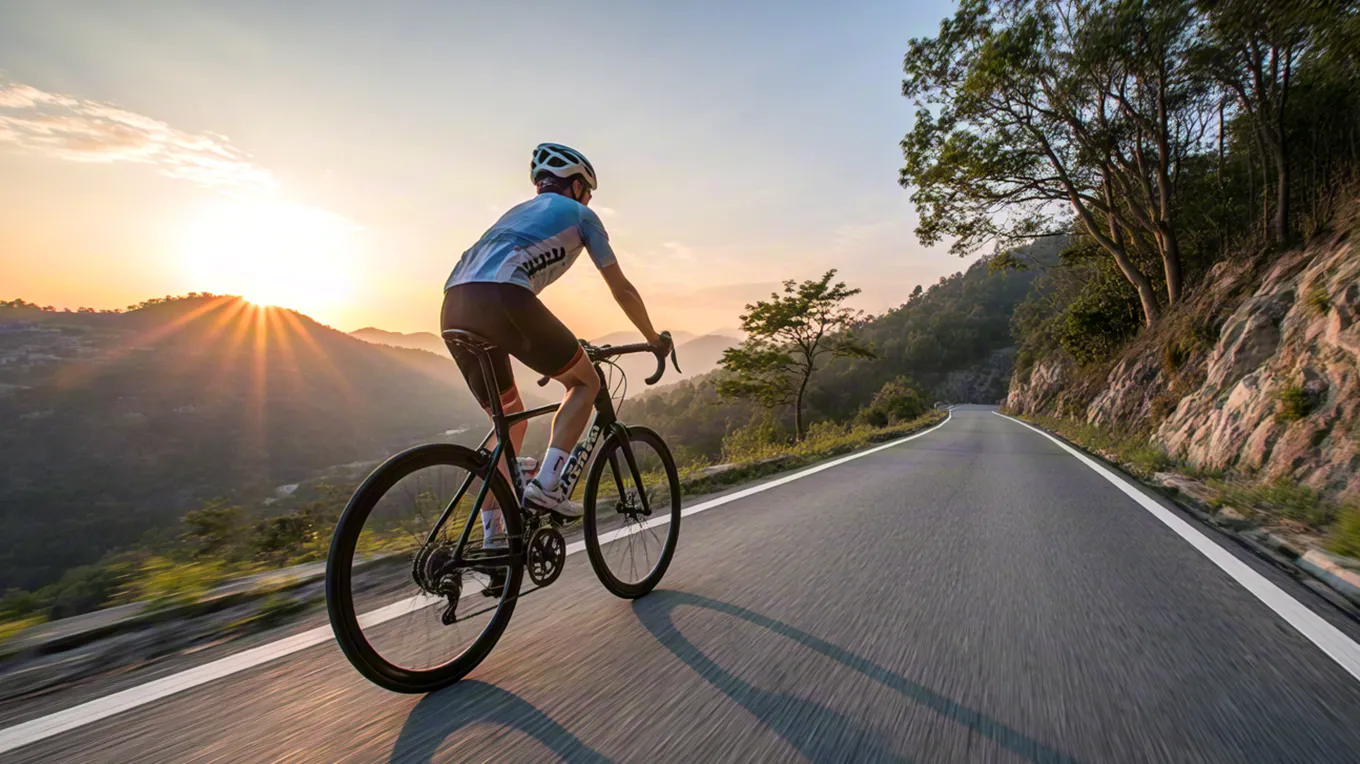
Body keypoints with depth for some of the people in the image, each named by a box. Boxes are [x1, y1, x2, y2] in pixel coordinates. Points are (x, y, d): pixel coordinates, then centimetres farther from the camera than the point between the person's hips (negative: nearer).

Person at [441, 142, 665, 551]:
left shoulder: (519, 211, 38)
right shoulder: (579, 214, 18)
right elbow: (622, 290, 19)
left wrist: (551, 348, 51)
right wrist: (654, 339, 32)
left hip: (455, 308, 7)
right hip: (500, 300, -7)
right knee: (586, 381, 13)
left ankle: (492, 537, 19)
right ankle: (546, 484, -2)